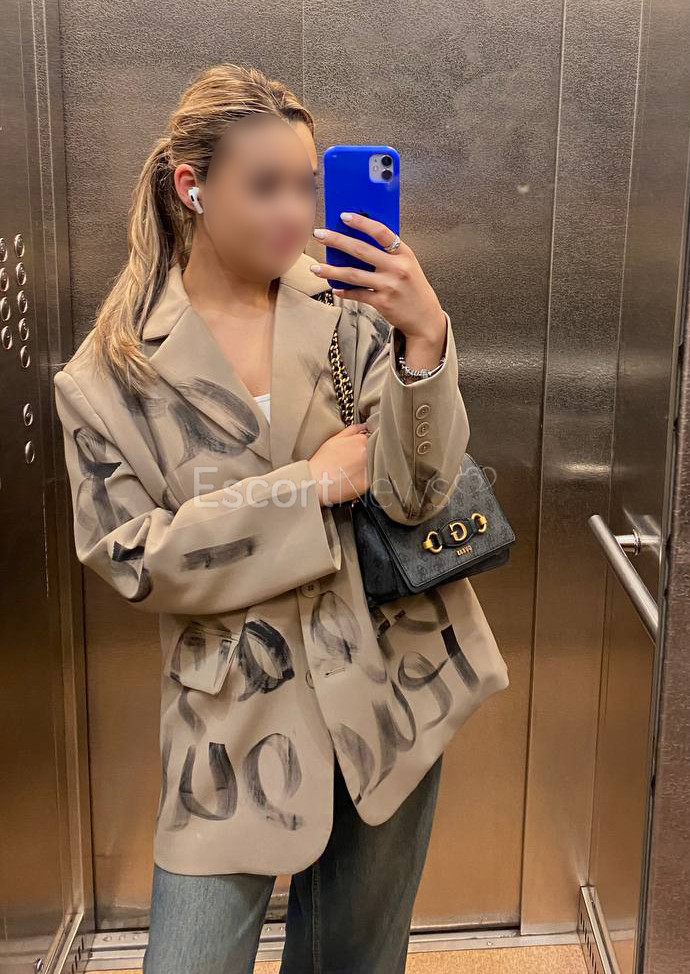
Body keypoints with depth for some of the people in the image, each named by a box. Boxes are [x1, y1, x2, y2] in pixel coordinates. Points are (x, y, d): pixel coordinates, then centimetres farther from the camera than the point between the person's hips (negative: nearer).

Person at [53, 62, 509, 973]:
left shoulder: (349, 309, -4)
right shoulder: (109, 375, -6)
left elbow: (416, 492, -11)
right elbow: (130, 557, -10)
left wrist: (426, 337, -28)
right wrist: (311, 484, -17)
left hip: (390, 682, 2)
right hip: (241, 713, -2)